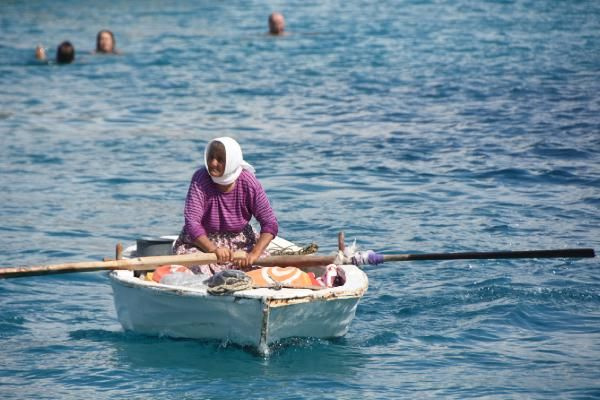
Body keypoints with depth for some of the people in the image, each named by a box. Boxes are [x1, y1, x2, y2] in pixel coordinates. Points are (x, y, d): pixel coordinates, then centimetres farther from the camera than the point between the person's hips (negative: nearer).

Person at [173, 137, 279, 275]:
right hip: (202, 241, -2)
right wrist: (213, 249, -43)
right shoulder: (200, 179, -19)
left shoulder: (249, 183, -14)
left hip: (239, 241, 2)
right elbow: (192, 222, -26)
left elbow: (270, 224, -13)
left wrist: (254, 254, -31)